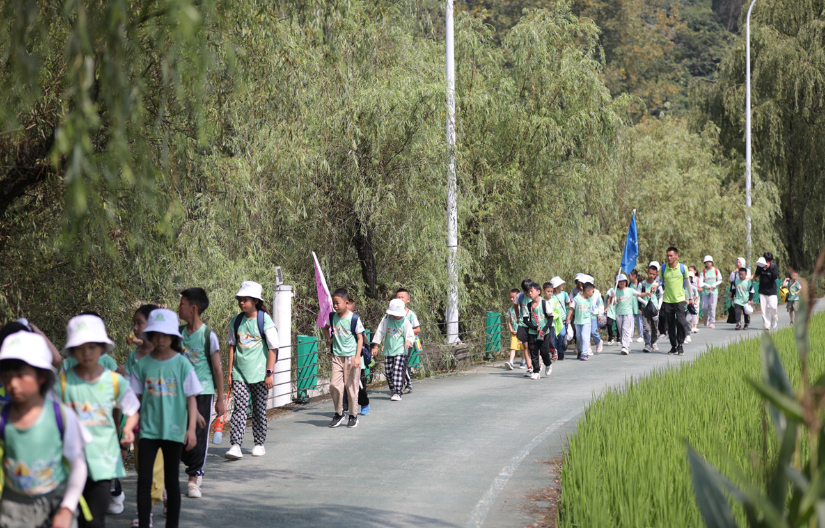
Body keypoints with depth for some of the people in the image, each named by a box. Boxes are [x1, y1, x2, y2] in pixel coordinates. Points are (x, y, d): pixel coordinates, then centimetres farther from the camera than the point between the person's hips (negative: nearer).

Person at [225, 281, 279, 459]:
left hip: (259, 373, -2)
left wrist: (269, 373, -9)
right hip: (239, 373, 2)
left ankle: (259, 443, 20)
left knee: (259, 409, 7)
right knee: (239, 408, -8)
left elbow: (273, 349, -5)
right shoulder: (236, 321, 5)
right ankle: (235, 445, -13)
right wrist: (230, 372, 8)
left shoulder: (264, 320, -7)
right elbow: (232, 347, 11)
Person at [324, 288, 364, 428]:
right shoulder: (332, 317, 4)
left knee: (351, 386, 2)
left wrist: (357, 357, -13)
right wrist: (329, 338, 11)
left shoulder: (354, 318, -9)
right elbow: (325, 327, 28)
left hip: (351, 356, -4)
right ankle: (338, 413, 12)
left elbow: (360, 338, -6)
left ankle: (353, 415, 16)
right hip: (337, 356, 4)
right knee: (334, 385, -4)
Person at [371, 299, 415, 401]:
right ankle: (392, 390, 23)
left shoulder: (405, 322, -3)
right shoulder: (386, 319, 1)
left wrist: (408, 341, -20)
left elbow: (410, 335, 3)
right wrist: (375, 346, 8)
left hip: (400, 350, -3)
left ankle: (397, 393, -15)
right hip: (388, 350, 3)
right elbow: (380, 332, 8)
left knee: (398, 370, -14)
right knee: (388, 371, 5)